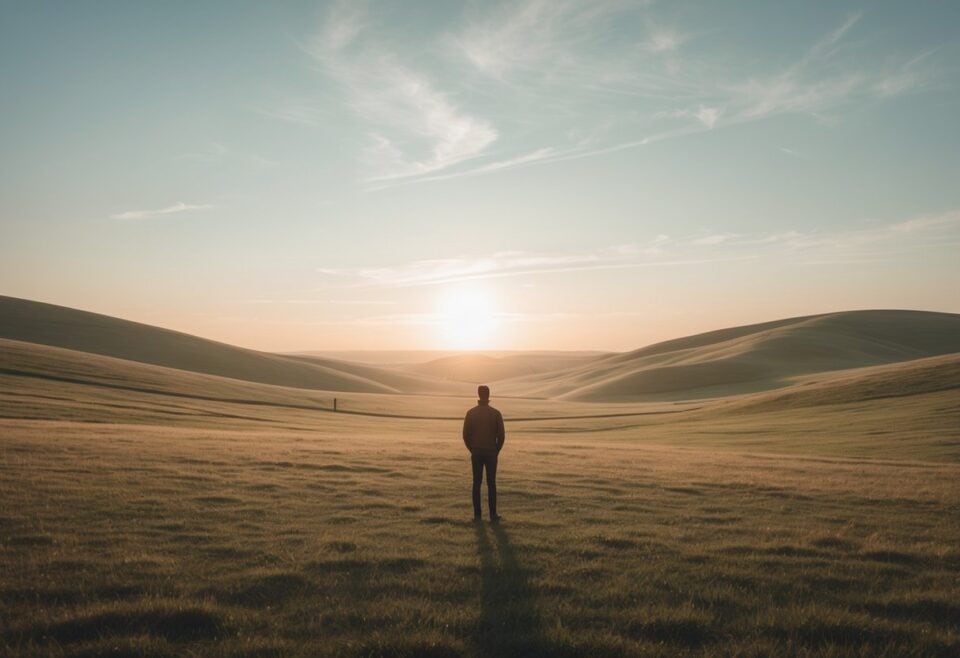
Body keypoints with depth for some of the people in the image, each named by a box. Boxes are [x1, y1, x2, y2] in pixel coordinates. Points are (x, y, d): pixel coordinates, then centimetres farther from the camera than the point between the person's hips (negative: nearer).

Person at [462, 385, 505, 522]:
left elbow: (466, 435, -4)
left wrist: (472, 450, 10)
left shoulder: (470, 413, -4)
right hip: (491, 453, -1)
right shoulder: (496, 413, -7)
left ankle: (477, 514, 8)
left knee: (477, 483, 8)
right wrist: (496, 452, 7)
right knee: (491, 484, 6)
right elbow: (501, 436, -8)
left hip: (476, 454, 1)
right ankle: (493, 515, 5)